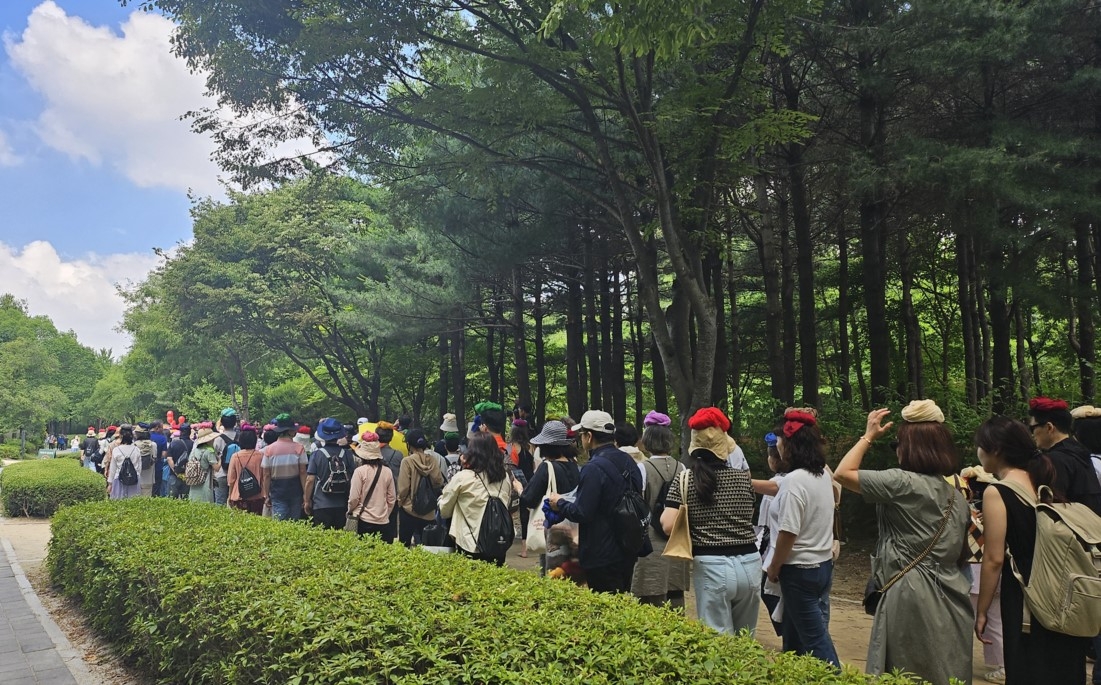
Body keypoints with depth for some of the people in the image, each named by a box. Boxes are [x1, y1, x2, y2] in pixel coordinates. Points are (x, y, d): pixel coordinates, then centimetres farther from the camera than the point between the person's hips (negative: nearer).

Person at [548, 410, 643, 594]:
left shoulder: (594, 468, -20)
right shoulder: (628, 462, 7)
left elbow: (581, 513, -22)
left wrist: (560, 503, -3)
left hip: (602, 557, -9)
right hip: (628, 552, 9)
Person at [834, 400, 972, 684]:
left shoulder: (902, 482, -13)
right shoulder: (957, 495, 11)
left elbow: (843, 473, -8)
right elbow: (961, 554, 16)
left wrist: (868, 436, 1)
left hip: (913, 596, -8)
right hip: (951, 599, 8)